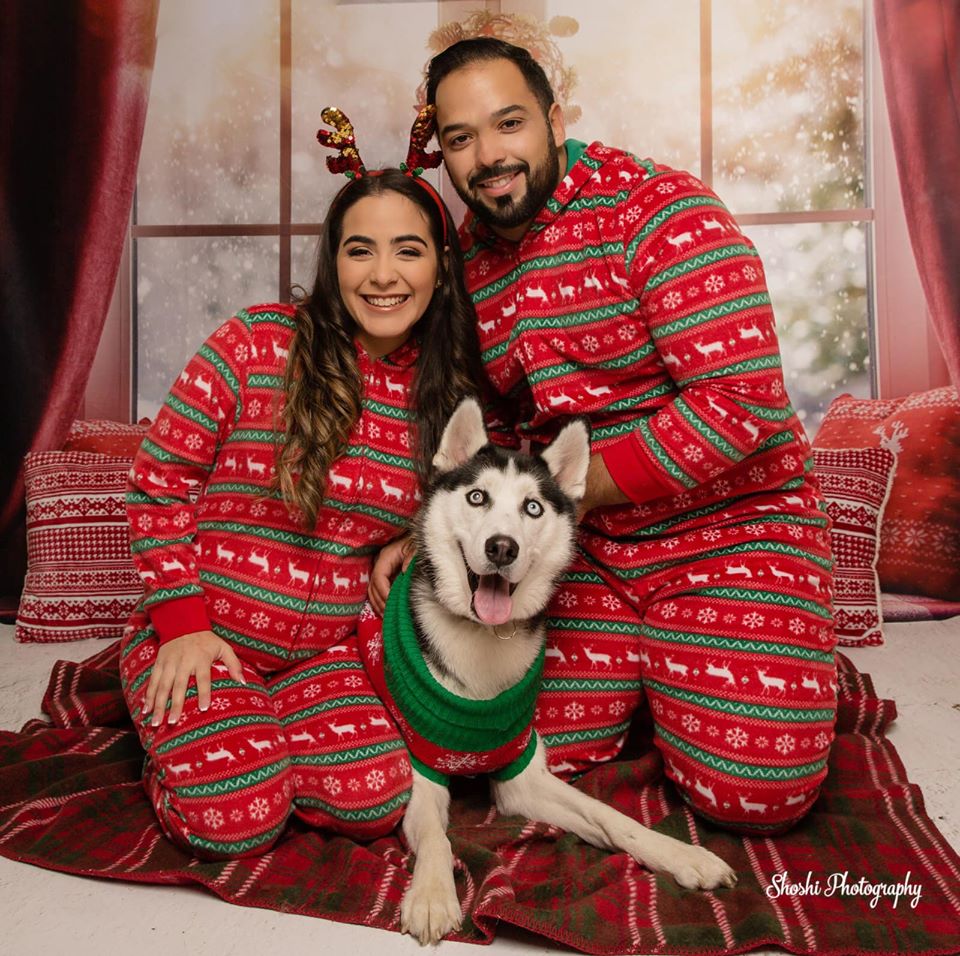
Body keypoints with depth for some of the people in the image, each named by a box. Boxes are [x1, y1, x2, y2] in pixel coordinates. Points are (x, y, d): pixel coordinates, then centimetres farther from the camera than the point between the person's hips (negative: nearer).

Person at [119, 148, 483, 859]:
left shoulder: (447, 393, -1)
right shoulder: (257, 343, -12)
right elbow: (159, 480, -7)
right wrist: (182, 624, -11)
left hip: (327, 651, 3)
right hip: (201, 638, -3)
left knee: (376, 802, -16)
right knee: (237, 822, -18)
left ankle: (258, 733, 13)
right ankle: (180, 733, 16)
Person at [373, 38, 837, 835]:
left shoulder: (658, 209, -16)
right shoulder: (466, 260, 5)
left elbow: (744, 401, -24)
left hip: (727, 523, -5)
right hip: (585, 537, 5)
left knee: (752, 790, -8)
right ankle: (639, 668, 29)